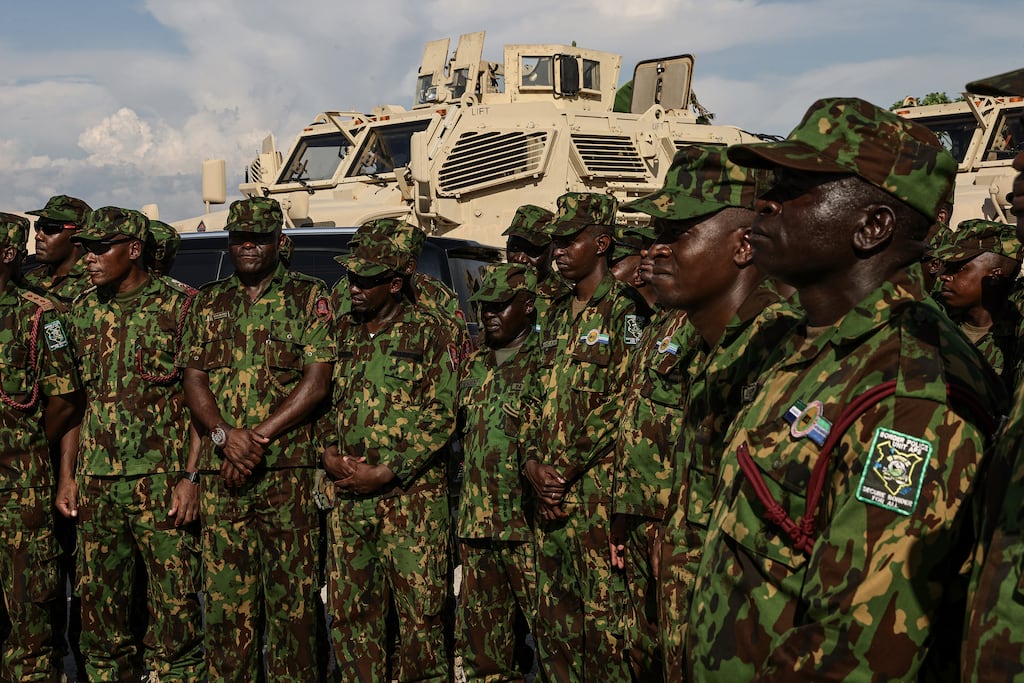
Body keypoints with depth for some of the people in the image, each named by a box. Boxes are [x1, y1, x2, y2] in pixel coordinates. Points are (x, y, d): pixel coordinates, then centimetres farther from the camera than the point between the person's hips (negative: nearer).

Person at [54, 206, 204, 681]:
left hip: (161, 482, -5)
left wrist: (191, 477, -12)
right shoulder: (82, 312, 12)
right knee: (99, 608, 11)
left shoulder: (178, 307, -4)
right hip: (95, 485, 5)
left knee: (174, 608, -2)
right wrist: (68, 475, 10)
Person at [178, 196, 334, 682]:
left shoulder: (309, 297, 4)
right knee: (225, 595, 5)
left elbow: (317, 383, -4)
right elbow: (192, 380, 9)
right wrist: (226, 436, -10)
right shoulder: (207, 304, 16)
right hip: (220, 474, 3)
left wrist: (258, 438, -11)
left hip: (289, 468, -3)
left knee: (292, 595, -1)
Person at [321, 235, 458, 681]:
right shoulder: (341, 331, 13)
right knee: (350, 610, 9)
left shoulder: (429, 332, -1)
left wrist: (384, 473, -11)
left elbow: (441, 415, -6)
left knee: (419, 610, -2)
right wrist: (329, 453, -2)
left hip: (411, 492, -4)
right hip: (346, 493, 5)